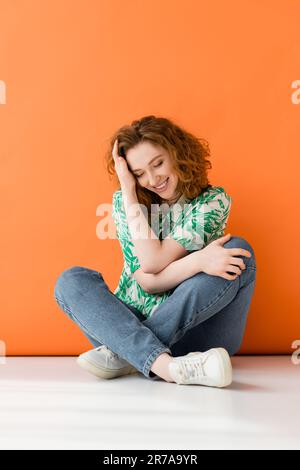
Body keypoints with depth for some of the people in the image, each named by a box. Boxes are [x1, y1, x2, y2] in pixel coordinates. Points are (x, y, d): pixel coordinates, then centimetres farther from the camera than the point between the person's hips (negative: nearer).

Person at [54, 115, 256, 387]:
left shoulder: (213, 201, -6)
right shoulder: (124, 202, -1)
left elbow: (153, 262, -18)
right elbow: (147, 281, -12)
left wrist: (129, 193, -16)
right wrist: (200, 261, -25)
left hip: (191, 327, -1)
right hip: (130, 322, 2)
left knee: (239, 251, -23)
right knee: (72, 281, -19)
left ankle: (124, 354, -26)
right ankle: (167, 365, -41)